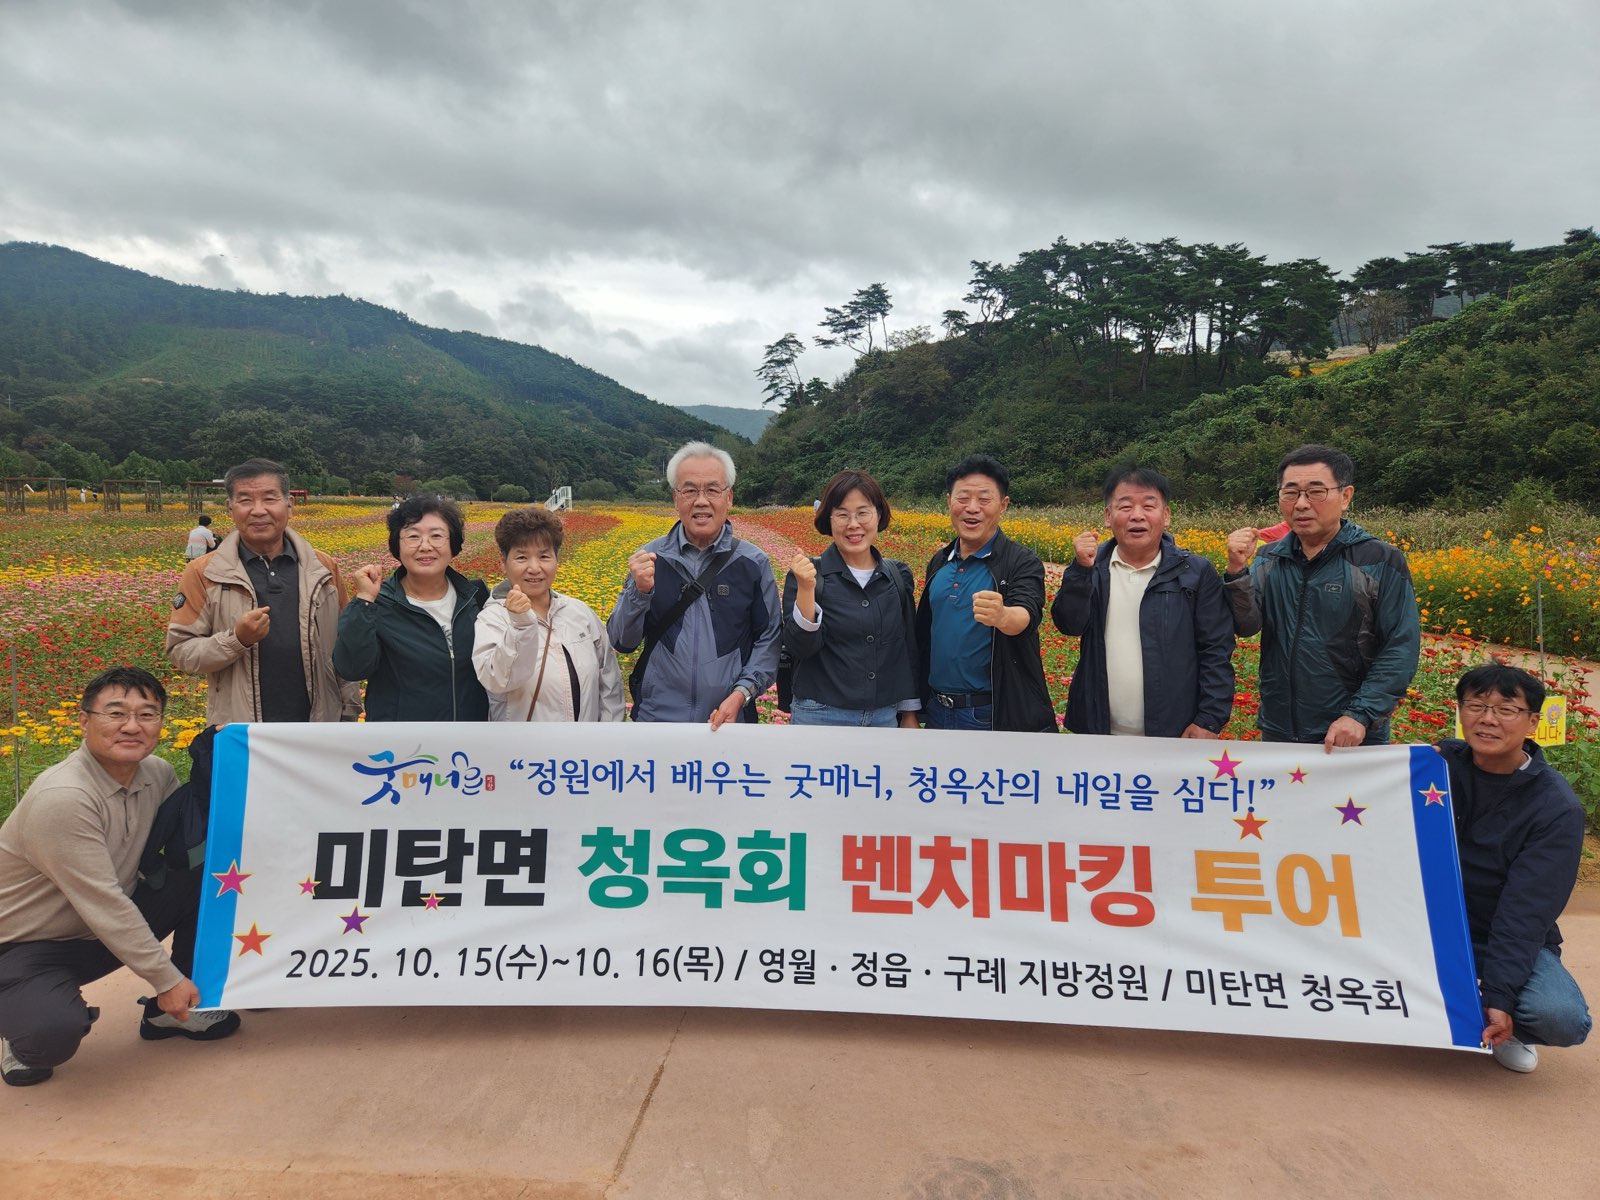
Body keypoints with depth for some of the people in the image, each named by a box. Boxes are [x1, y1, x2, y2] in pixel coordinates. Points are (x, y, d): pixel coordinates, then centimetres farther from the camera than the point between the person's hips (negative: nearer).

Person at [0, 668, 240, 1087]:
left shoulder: (156, 774, -4)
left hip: (107, 932, 7)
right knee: (52, 1035, -35)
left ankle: (170, 1012, 7)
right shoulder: (62, 798, -29)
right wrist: (167, 978, -24)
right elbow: (103, 905, -29)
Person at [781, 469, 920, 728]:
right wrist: (805, 589, -25)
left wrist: (910, 714, 11)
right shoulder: (807, 573, -6)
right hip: (821, 717, -3)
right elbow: (800, 648, -12)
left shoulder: (898, 575, 4)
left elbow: (908, 647, 10)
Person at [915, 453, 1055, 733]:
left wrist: (1002, 616, -48)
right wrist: (917, 704, 13)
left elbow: (1027, 615, -26)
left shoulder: (1023, 562, -8)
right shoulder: (938, 564, 8)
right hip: (938, 712, 5)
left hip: (1000, 715, -5)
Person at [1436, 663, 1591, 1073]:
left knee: (1563, 1019, -29)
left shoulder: (1557, 808, -13)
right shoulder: (1439, 763, -6)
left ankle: (1501, 1028, 8)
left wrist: (1498, 995, -27)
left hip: (1513, 942, -2)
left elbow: (1526, 911, -19)